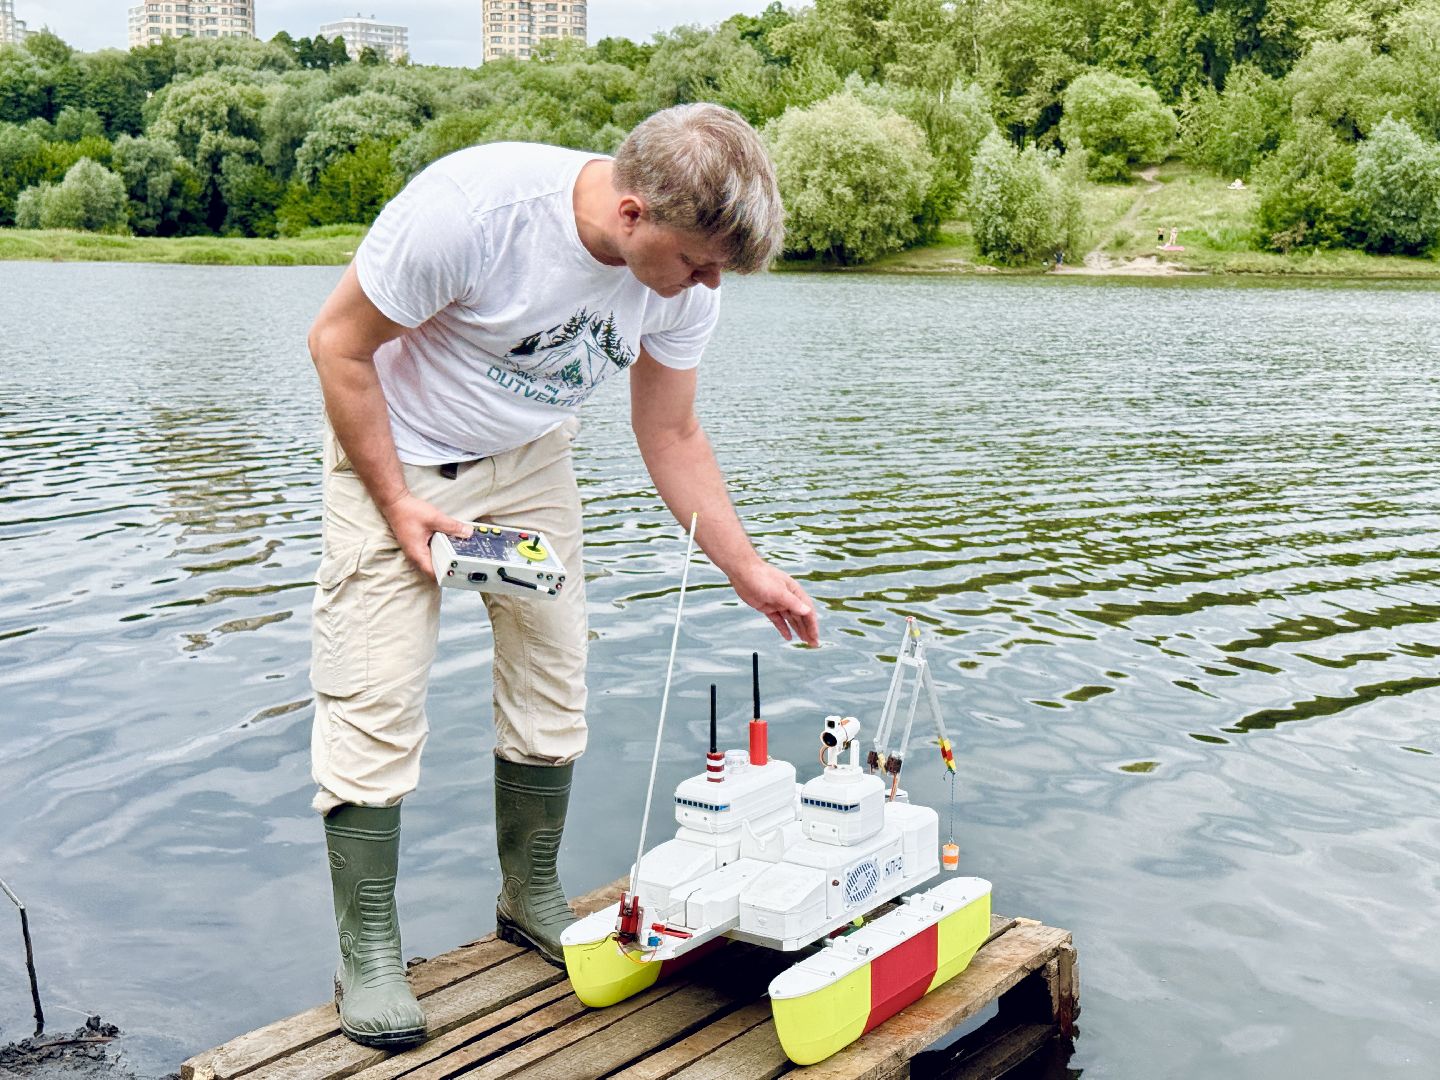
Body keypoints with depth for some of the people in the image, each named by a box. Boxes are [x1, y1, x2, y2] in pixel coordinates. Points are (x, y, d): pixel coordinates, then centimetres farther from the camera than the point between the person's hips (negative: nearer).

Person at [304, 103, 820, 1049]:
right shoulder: (471, 209, -34)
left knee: (553, 679, 5)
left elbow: (672, 437, -2)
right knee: (377, 697, -7)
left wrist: (747, 569, -6)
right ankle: (368, 954, 7)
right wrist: (397, 503, -21)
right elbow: (339, 343, -20)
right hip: (395, 452, -5)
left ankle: (532, 898, 25)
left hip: (528, 458, 5)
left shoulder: (687, 277, -16)